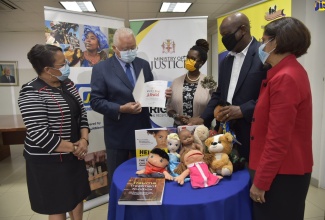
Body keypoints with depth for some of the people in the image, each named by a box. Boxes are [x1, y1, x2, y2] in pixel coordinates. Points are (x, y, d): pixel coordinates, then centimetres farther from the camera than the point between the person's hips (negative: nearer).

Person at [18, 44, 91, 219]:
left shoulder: (67, 84, 3)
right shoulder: (31, 93, -19)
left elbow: (81, 113, 7)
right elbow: (39, 134, -24)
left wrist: (83, 140, -8)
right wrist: (73, 148, -17)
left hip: (73, 156, 7)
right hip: (48, 161, -7)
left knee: (77, 196, 20)